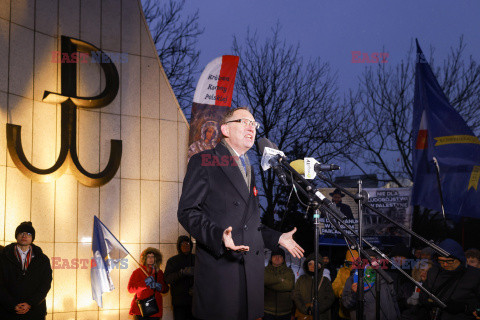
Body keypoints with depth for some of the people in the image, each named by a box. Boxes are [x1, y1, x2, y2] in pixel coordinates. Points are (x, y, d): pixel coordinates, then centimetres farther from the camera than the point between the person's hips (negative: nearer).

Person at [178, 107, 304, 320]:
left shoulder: (248, 168, 25)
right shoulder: (204, 162, 0)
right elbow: (187, 211, -9)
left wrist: (278, 238, 22)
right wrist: (219, 236, -23)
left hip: (252, 268, 7)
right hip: (218, 266, -7)